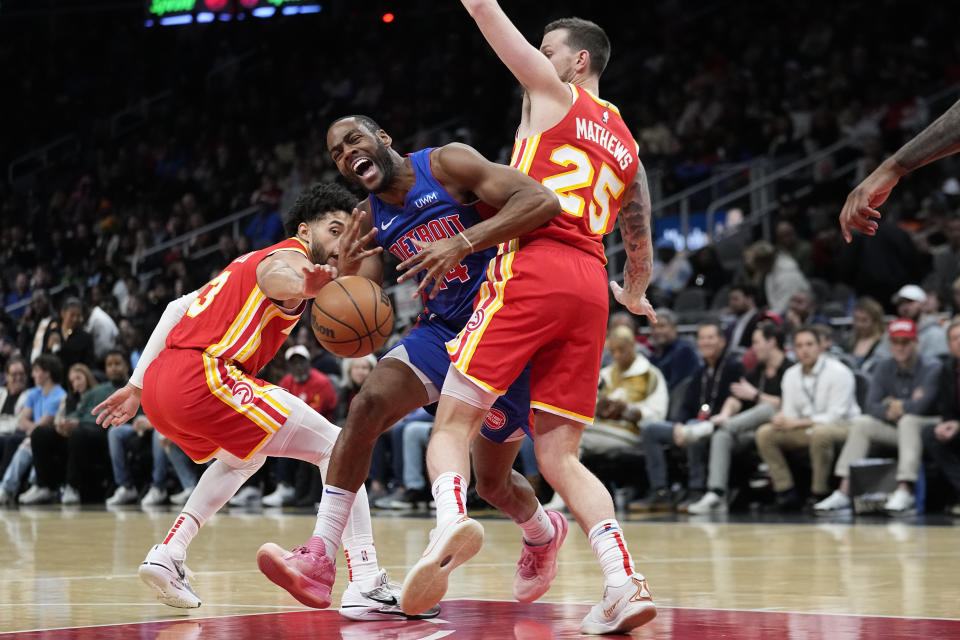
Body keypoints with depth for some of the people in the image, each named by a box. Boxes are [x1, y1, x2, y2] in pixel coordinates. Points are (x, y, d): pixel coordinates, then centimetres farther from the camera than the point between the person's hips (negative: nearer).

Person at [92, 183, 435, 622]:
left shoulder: (248, 262, 31)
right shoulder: (289, 256, 2)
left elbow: (177, 309, 32)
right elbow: (276, 276, -25)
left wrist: (137, 385, 33)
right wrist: (305, 286, -49)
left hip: (158, 388, 9)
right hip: (202, 376, -9)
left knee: (243, 458, 36)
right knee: (337, 446, -5)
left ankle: (168, 555, 22)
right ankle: (366, 586, -18)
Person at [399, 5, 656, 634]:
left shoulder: (555, 95, 11)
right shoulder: (627, 146, 27)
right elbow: (642, 253, 36)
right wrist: (634, 295, 56)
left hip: (531, 269, -6)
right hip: (590, 287, 6)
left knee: (455, 422, -5)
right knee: (560, 456, 5)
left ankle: (452, 518, -35)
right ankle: (626, 582, -13)